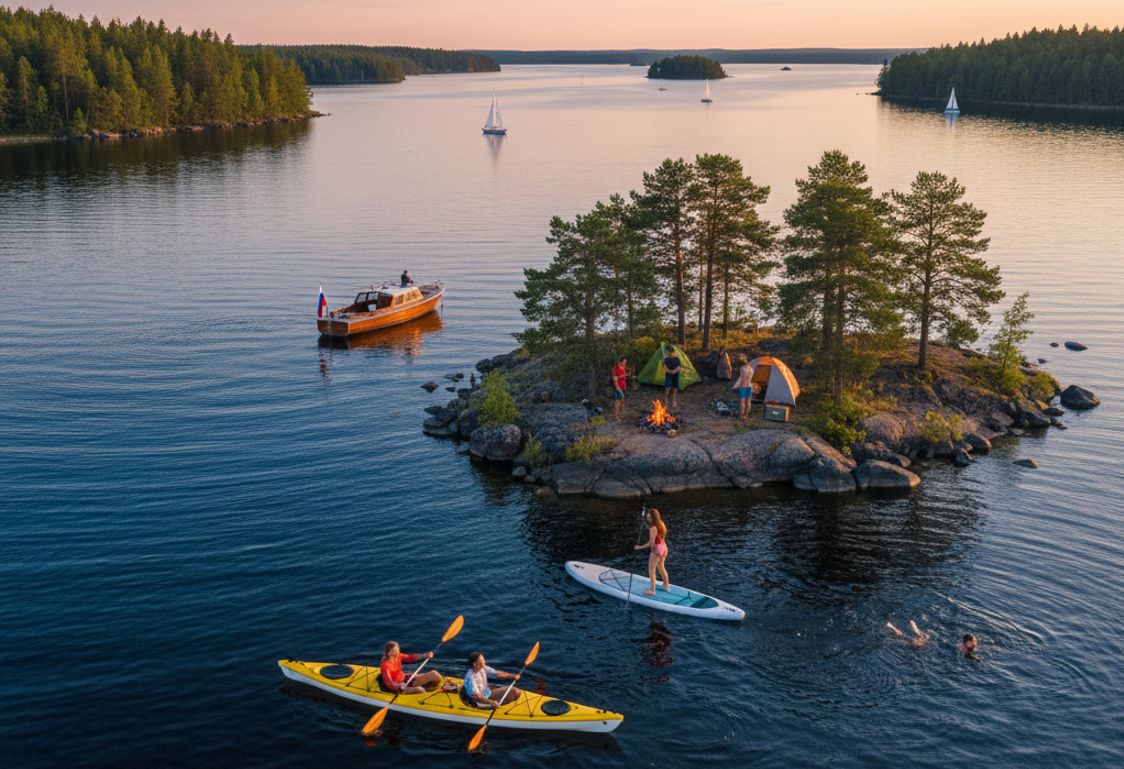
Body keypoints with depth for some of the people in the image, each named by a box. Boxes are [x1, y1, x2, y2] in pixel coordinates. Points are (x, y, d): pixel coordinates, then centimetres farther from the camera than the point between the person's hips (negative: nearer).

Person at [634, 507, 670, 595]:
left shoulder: (653, 528, -25)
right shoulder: (661, 524, -1)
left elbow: (651, 543, -24)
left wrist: (640, 547, -16)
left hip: (656, 549, -8)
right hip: (663, 548, 8)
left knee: (651, 570, 7)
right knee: (661, 568, 27)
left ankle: (652, 590, 13)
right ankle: (666, 585, 42)